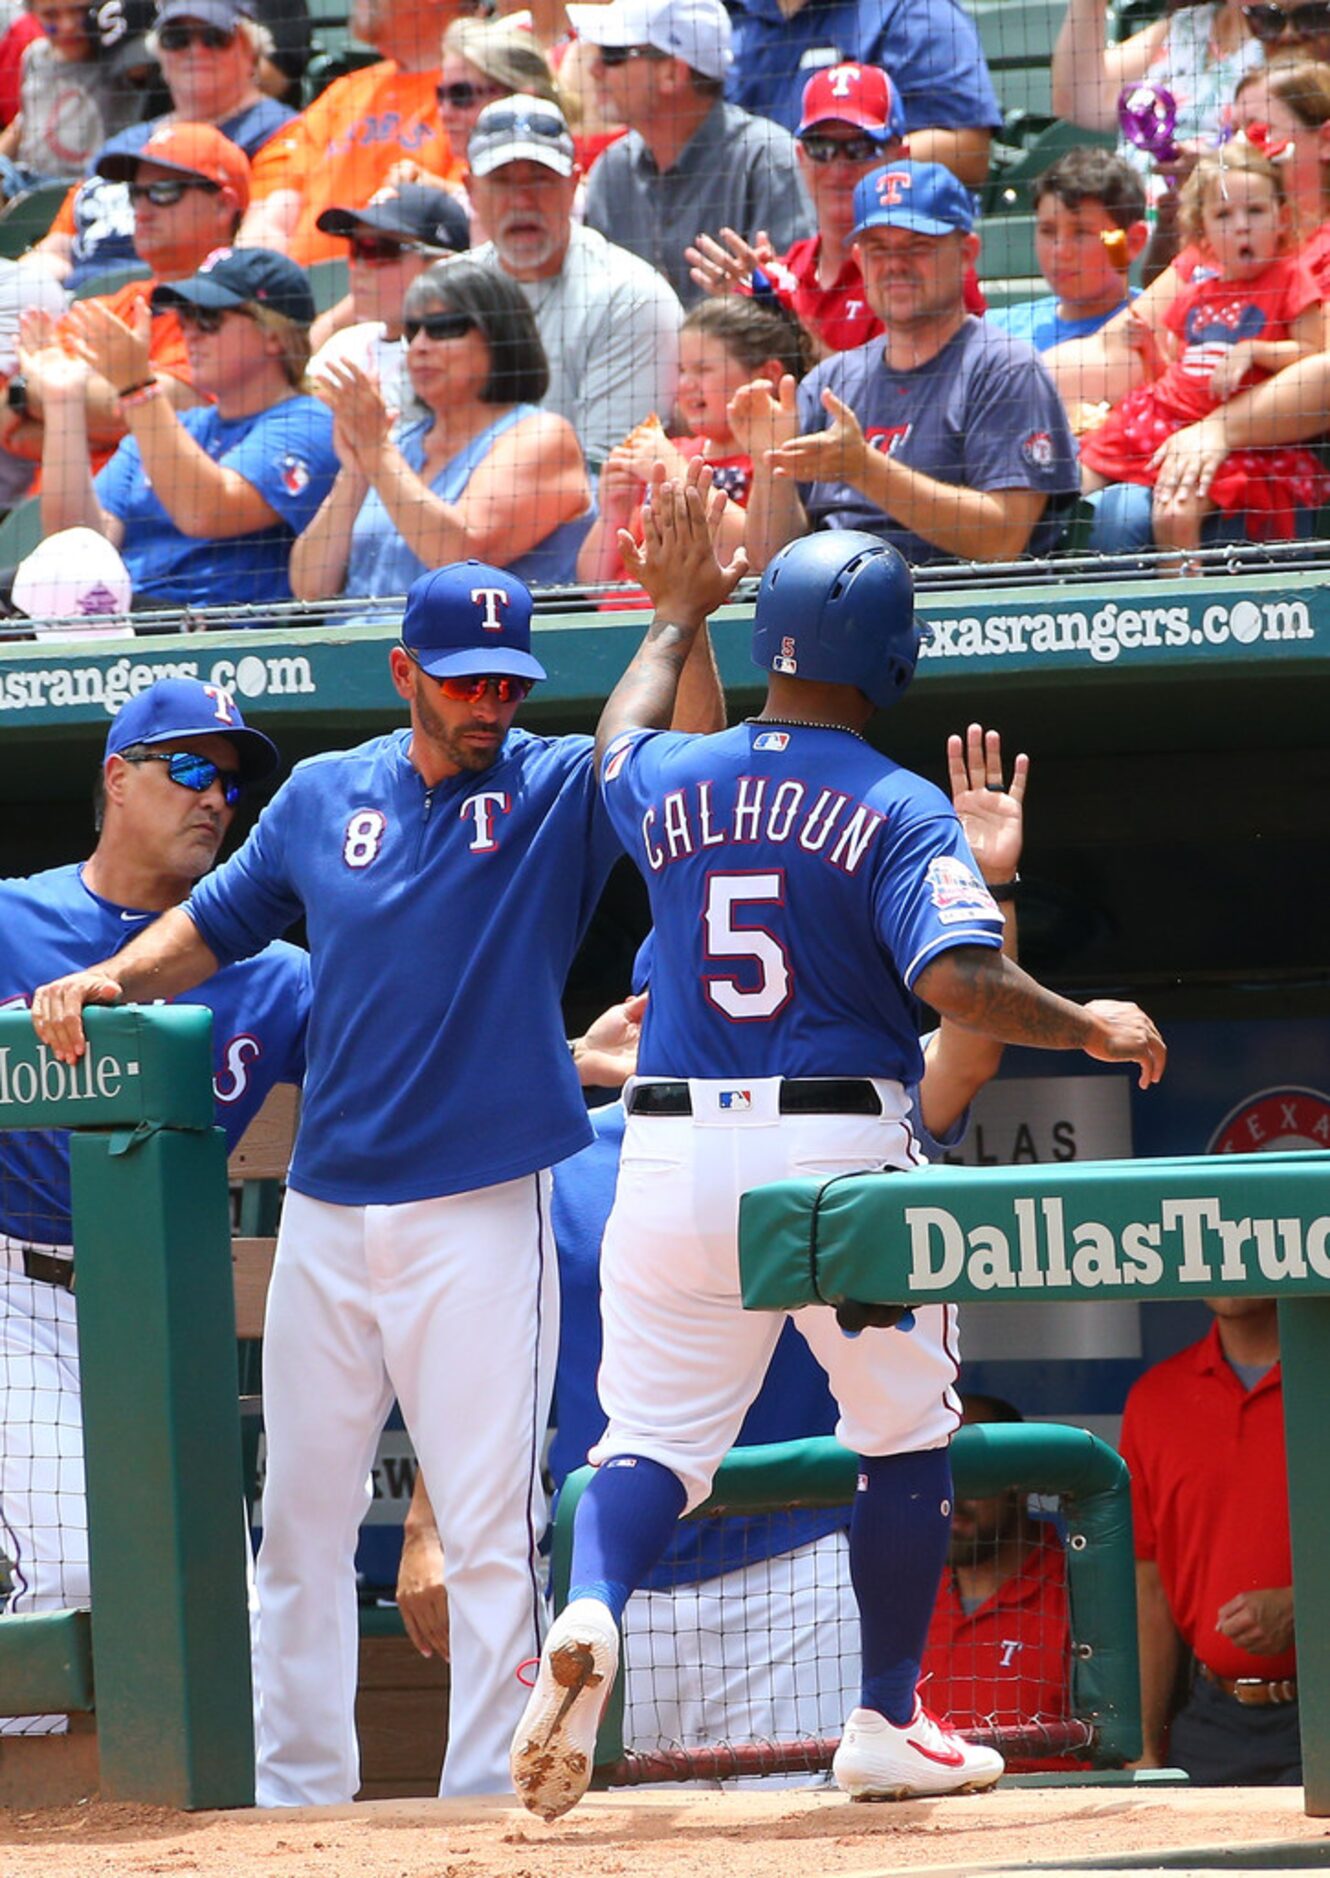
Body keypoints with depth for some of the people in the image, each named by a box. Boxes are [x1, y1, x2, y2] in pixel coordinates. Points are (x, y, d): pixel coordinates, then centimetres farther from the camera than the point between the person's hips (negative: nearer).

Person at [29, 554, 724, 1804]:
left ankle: (486, 1801, -5)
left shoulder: (559, 790, -1)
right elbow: (215, 926, 20)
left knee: (490, 1525, -7)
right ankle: (298, 1795, 16)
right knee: (302, 1517, 8)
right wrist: (107, 980, 3)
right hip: (326, 1217, 4)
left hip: (481, 1214, -4)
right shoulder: (325, 796, 9)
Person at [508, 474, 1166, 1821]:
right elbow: (960, 981, -20)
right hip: (837, 1148, -3)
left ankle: (590, 1613, -25)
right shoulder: (901, 811, -7)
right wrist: (1089, 1027, -4)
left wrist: (676, 615, 47)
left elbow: (621, 740, 33)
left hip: (670, 1153, 3)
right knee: (904, 1433, 14)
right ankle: (886, 1726, 15)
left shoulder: (670, 786, 7)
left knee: (654, 1431, 6)